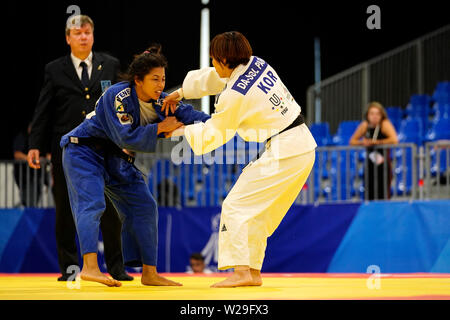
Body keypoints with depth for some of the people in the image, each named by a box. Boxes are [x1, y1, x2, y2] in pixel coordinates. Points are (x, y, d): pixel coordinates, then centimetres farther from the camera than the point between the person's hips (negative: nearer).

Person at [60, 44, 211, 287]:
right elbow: (125, 137, -32)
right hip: (84, 152, -8)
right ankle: (89, 267, -36)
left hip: (116, 159, 8)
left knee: (144, 207, 4)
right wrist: (160, 128, -26)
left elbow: (187, 115, -11)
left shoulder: (159, 101, -3)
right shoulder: (117, 96, -26)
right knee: (91, 204, -25)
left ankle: (149, 273, 8)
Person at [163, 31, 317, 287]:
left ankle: (241, 271, -12)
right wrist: (180, 93, 28)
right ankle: (253, 272, 19)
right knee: (259, 212, 17)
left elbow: (213, 135, -2)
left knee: (236, 206, -6)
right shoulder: (257, 64, 7)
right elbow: (214, 79, 24)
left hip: (284, 151, -9)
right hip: (304, 145, 9)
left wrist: (182, 131, 13)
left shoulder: (234, 95, -16)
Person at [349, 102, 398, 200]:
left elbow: (394, 140, -23)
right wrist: (362, 142, -9)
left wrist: (376, 142, -17)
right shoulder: (365, 125, 4)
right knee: (370, 197, 2)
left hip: (383, 165, -4)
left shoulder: (385, 124, -9)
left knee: (383, 197, -8)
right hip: (370, 167, 4)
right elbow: (352, 141, 12)